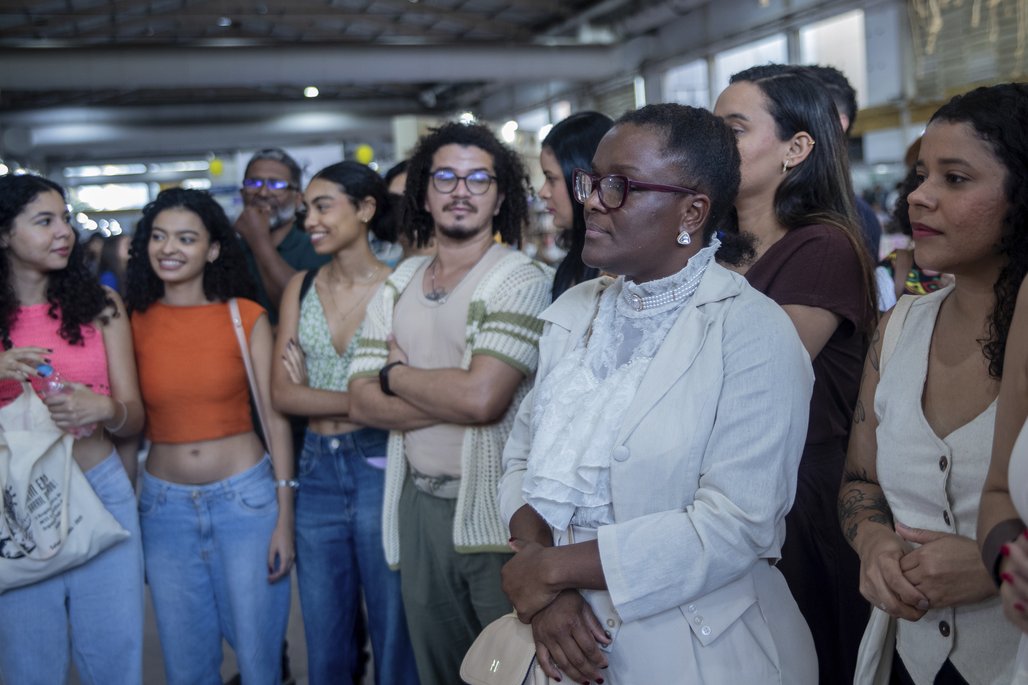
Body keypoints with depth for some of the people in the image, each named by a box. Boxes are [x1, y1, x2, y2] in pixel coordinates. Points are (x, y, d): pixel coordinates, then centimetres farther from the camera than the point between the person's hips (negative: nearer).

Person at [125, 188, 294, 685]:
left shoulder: (245, 317, -4)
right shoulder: (134, 322, 0)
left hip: (245, 498, -2)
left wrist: (285, 517, -5)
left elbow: (274, 416, -3)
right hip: (164, 505, 2)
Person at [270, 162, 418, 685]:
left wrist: (315, 394, -10)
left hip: (379, 468, -4)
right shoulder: (302, 287, 6)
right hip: (317, 471, 4)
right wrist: (362, 399, -14)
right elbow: (282, 394, -2)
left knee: (394, 638, 9)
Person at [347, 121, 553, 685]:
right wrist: (454, 399, -14)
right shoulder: (398, 286, 8)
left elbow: (482, 398, -22)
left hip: (495, 512, -5)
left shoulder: (522, 279, -11)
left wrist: (396, 373, -5)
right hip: (418, 506, 6)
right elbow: (362, 403, 0)